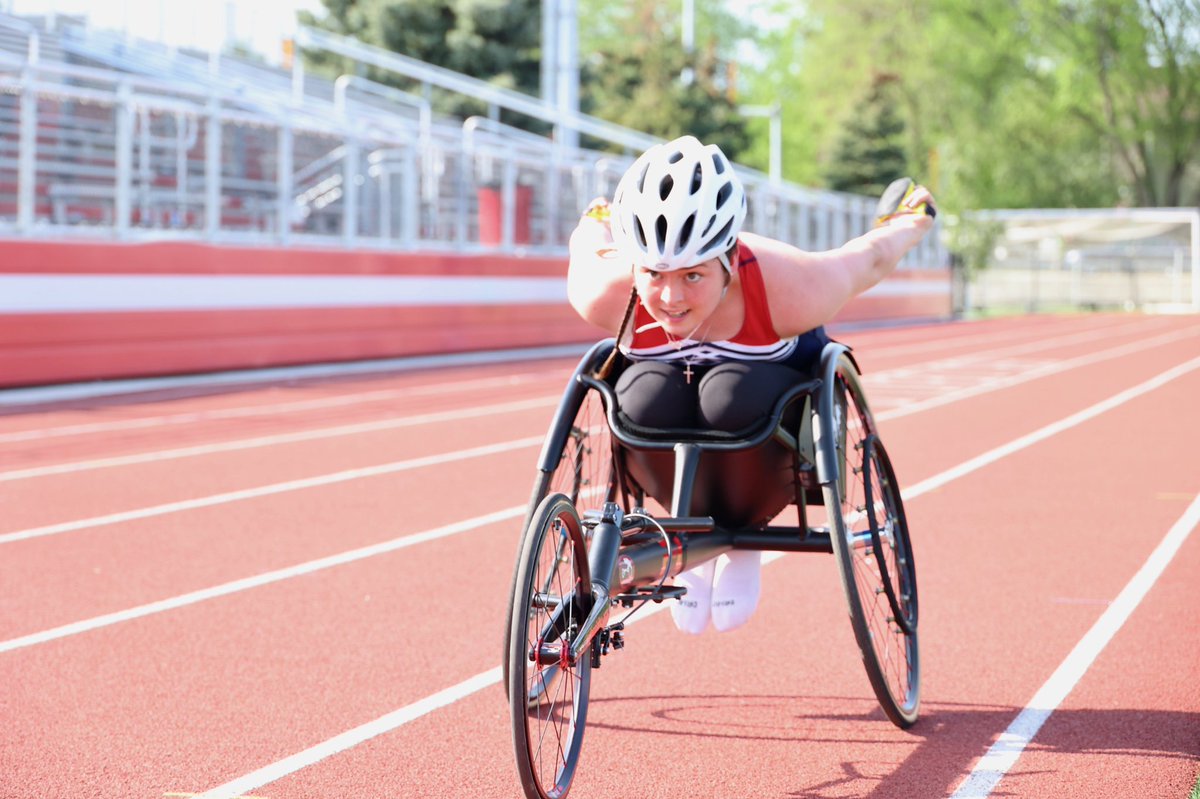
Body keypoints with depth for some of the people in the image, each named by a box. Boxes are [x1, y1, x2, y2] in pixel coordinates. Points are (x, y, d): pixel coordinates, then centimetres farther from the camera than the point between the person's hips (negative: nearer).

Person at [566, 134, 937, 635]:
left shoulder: (791, 291, -39)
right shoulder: (604, 295, -34)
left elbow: (872, 256, -18)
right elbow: (589, 238, -10)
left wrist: (914, 218, 3)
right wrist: (598, 218, 12)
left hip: (778, 376, -2)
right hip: (669, 373, 2)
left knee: (731, 397, -36)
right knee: (645, 402, -33)